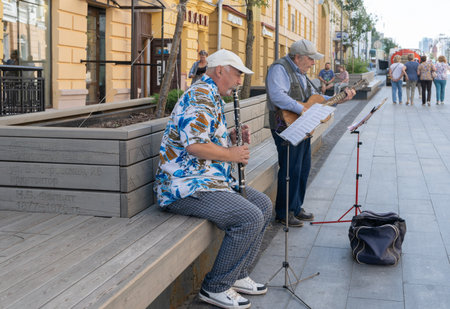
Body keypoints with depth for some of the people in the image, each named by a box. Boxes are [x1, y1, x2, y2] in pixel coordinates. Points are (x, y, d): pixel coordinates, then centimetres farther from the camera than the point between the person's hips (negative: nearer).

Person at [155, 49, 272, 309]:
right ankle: (216, 287, -9)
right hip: (187, 187, -11)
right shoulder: (199, 97, -16)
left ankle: (237, 275, 17)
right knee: (250, 217, -23)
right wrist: (232, 154, -15)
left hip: (213, 180, 12)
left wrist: (233, 138, 9)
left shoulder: (214, 99, 20)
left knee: (264, 205, 11)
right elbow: (195, 146, -28)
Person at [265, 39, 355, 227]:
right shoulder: (279, 69, -13)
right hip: (286, 128, -10)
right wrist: (302, 109, -33)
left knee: (303, 168, 14)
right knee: (291, 170, -8)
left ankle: (296, 207, 26)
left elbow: (315, 97, 26)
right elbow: (277, 95, -30)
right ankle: (283, 213, 3)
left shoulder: (300, 73, 19)